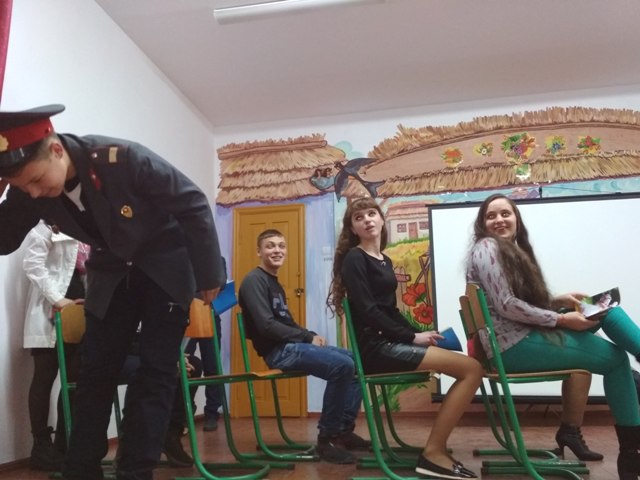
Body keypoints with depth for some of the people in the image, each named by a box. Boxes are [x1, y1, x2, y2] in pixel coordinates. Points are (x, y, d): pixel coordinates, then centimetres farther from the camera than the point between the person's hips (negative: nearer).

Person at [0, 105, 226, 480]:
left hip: (168, 266, -4)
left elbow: (195, 206, -22)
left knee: (155, 372, -5)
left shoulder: (125, 159, -32)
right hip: (112, 271, 5)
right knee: (96, 372, 4)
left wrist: (209, 275, -15)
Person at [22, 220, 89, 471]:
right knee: (45, 379, -1)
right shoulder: (48, 222, -2)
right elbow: (32, 263, -13)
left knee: (75, 379, 6)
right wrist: (56, 298, -20)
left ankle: (64, 444, 15)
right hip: (50, 312, -7)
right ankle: (42, 448, 7)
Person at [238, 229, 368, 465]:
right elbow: (267, 326, -21)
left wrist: (312, 336, 0)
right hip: (278, 351, -10)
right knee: (342, 365, -27)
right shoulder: (254, 281, -10)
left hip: (291, 345, 10)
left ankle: (344, 429, 7)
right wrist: (308, 337, -14)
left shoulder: (275, 284, 21)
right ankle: (327, 437, -14)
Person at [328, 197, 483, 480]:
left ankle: (435, 449, 3)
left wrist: (417, 334, 2)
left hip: (390, 341, 8)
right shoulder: (354, 259, -6)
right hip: (375, 347, -8)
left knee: (469, 367, 1)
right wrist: (411, 337, -14)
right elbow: (367, 311, -15)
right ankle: (433, 452, -9)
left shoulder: (384, 260, 20)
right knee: (472, 369, -15)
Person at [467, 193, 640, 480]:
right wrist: (561, 319, -16)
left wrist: (559, 301, 2)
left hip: (525, 335, 9)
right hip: (513, 346, -9)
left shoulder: (512, 249, 19)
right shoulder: (487, 248, -11)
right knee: (615, 358, -7)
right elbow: (506, 306, -19)